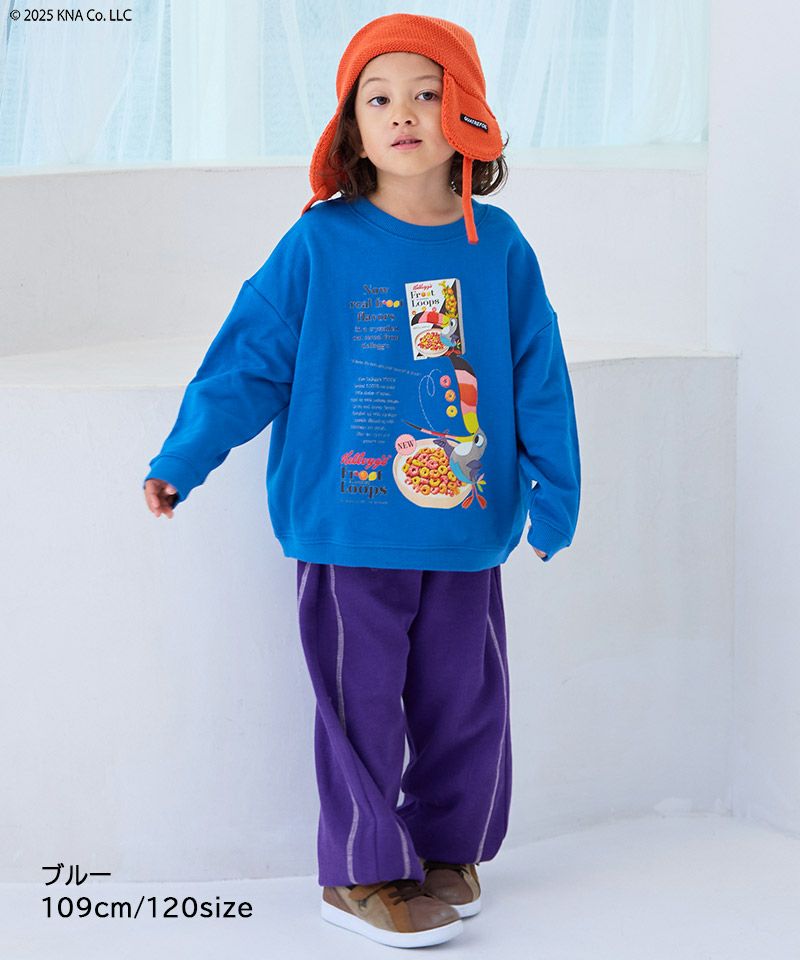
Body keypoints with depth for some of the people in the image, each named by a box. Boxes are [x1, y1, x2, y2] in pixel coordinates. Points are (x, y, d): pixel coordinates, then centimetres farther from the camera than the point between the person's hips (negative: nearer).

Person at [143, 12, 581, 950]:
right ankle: (363, 873, 19)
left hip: (466, 529, 3)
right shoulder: (319, 246, -5)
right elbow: (248, 360, 0)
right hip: (348, 530, -2)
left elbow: (538, 379, 7)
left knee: (465, 698, 11)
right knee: (361, 702, 4)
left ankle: (449, 848, 31)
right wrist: (181, 460, -1)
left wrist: (554, 493, 7)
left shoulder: (499, 249, 2)